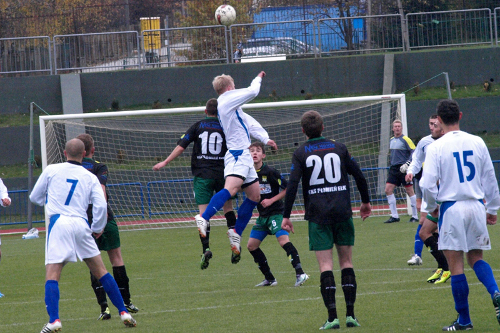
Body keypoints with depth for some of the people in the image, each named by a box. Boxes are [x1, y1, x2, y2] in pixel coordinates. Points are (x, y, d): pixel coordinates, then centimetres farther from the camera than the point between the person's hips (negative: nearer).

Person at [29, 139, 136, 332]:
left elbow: (35, 197, 15)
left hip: (58, 222, -2)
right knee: (100, 271, 13)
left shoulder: (51, 170, 8)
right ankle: (123, 313, 16)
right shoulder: (90, 178, 11)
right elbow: (100, 205, 1)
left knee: (52, 275, -6)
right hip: (80, 224, 2)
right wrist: (98, 228, 16)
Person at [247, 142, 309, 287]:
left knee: (283, 240, -25)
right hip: (262, 215, 7)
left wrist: (271, 200, -14)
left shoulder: (270, 172, -12)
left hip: (276, 212, -7)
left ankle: (300, 274, -28)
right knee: (251, 246, 5)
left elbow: (287, 188, -8)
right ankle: (269, 279, 15)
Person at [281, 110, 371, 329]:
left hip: (318, 215, -2)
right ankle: (350, 315, 5)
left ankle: (332, 316, -11)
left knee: (325, 265, -3)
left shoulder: (301, 154, 1)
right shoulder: (339, 148, 7)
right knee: (346, 262, 9)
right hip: (342, 213, 2)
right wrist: (366, 202, 24)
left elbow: (292, 185, -9)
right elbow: (358, 176, 9)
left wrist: (286, 216, -6)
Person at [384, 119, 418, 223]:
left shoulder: (405, 140, -9)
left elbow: (414, 152, -14)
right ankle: (394, 216, 3)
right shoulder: (392, 140, 13)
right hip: (394, 168, 7)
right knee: (388, 190, -2)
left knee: (410, 191, -1)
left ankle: (415, 216, 6)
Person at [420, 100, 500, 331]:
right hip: (476, 205, 4)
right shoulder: (477, 143, 4)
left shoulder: (436, 147, -8)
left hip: (451, 208, -4)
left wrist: (431, 207, 7)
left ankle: (464, 320, 7)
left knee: (456, 265, 2)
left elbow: (428, 184, -12)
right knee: (476, 258, 17)